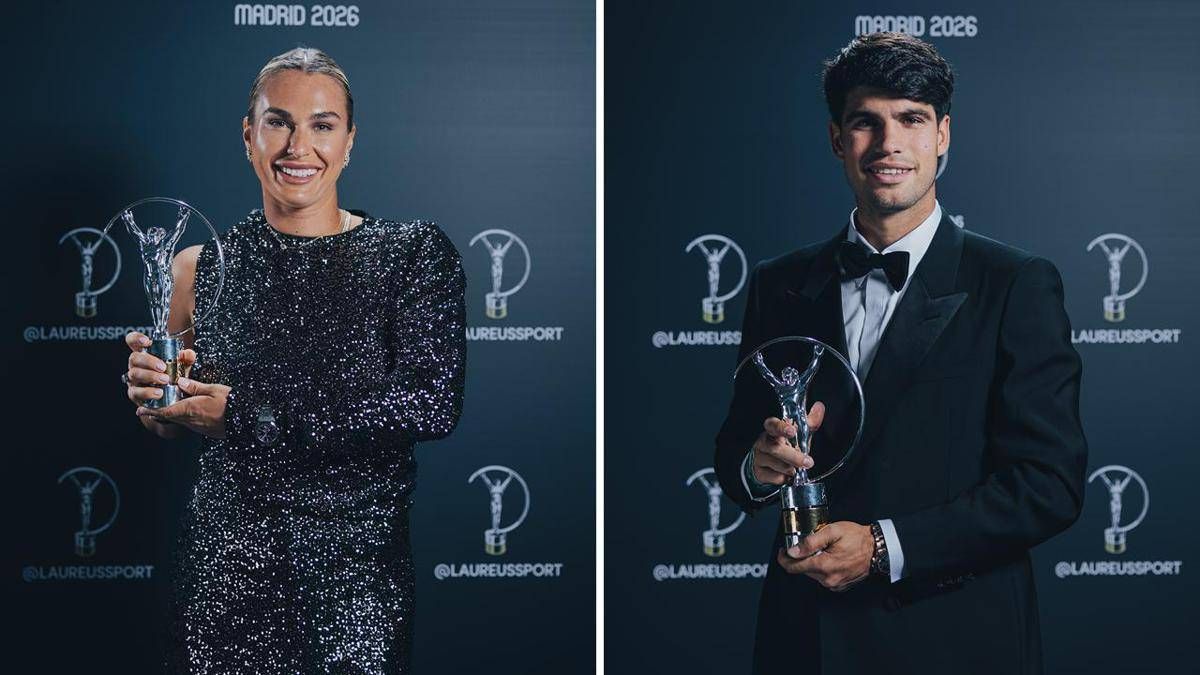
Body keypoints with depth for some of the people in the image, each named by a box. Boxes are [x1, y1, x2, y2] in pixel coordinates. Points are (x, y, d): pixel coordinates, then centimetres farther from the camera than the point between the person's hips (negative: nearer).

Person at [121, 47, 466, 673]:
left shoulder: (415, 254, -5)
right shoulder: (202, 267, 3)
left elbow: (433, 407, -17)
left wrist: (246, 418, -17)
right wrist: (151, 392, -10)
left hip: (357, 572, -2)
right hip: (223, 569, 2)